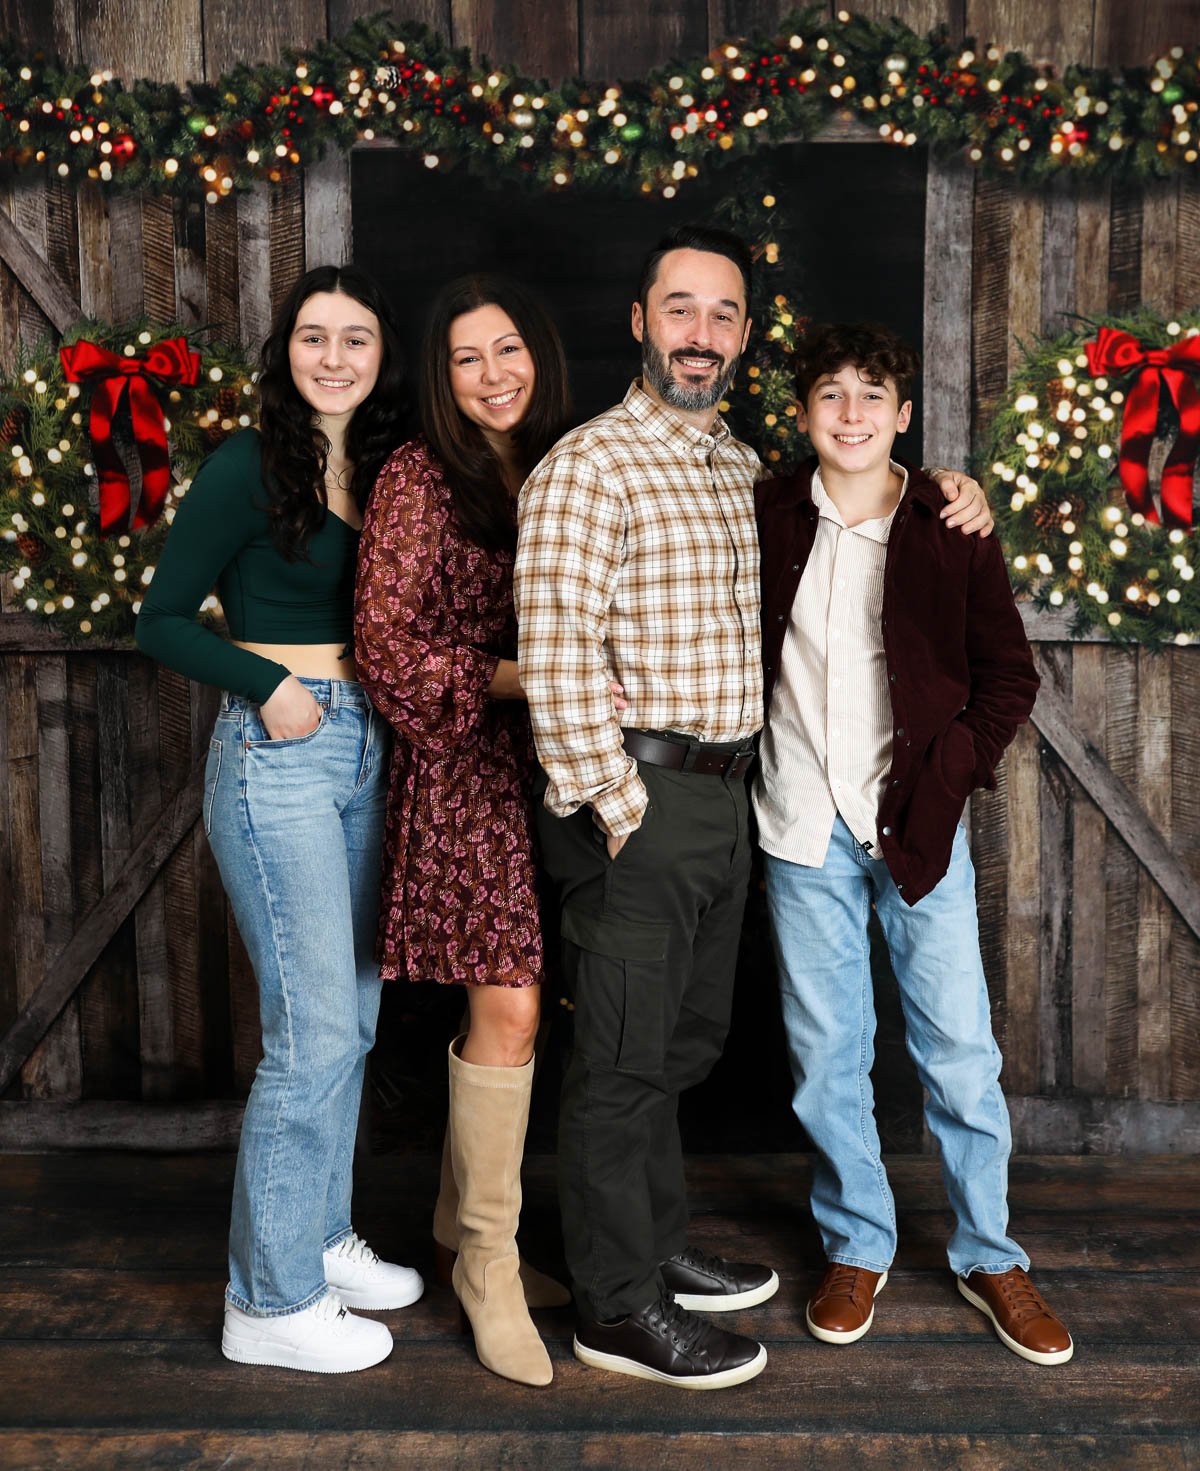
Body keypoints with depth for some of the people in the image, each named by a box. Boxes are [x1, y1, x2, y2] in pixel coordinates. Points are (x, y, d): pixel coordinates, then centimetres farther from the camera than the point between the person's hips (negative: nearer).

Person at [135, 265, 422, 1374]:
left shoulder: (379, 472, 12)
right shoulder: (246, 470, -8)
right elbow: (162, 620, -6)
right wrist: (269, 686, -18)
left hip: (363, 748, 7)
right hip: (278, 750, -7)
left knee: (353, 1018, 13)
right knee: (314, 1031, -6)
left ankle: (322, 1239, 30)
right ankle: (272, 1300, 10)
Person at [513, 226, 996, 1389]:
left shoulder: (741, 466, 14)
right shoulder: (588, 468, -11)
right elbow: (554, 660, -18)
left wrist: (942, 504, 15)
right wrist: (616, 807, -18)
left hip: (723, 799, 8)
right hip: (638, 801, -8)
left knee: (685, 1040, 18)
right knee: (624, 1057, 2)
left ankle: (660, 1248, 36)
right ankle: (617, 1306, 17)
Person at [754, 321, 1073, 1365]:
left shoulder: (950, 527, 0)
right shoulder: (770, 518, 4)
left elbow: (1009, 674, 5)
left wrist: (952, 773, -7)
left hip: (918, 820, -1)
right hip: (803, 825, 1)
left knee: (961, 1051, 4)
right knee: (826, 1053, 9)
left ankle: (991, 1256, 24)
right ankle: (859, 1246, 28)